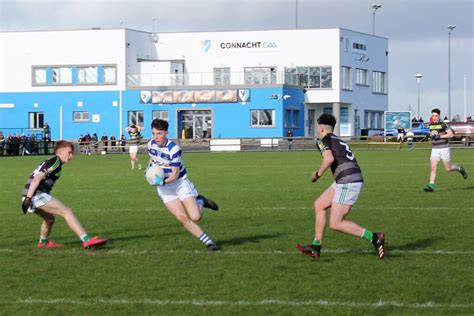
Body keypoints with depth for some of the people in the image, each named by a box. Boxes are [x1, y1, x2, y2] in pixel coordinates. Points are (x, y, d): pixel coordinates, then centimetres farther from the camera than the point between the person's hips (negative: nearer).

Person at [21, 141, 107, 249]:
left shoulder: (48, 162, 24)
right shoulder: (56, 162, -5)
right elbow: (37, 179, -16)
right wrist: (28, 198, -22)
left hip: (32, 196, 10)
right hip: (37, 195, -10)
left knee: (50, 218, 32)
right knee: (67, 212, -16)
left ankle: (43, 242, 55)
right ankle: (87, 240, -27)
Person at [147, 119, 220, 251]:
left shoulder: (174, 149, -22)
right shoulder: (151, 144, -3)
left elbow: (175, 174, -19)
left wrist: (163, 182, -35)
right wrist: (149, 169, 0)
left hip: (180, 183, -4)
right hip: (164, 188, 4)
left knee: (195, 217, -15)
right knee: (182, 218, -11)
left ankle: (200, 202, 21)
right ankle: (208, 241, 0)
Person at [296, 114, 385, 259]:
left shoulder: (325, 141, -4)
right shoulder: (338, 141, 22)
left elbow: (329, 158, -23)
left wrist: (318, 174, -8)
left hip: (348, 182, -9)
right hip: (344, 182, 9)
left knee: (336, 224, -7)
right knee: (319, 205, 17)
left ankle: (374, 237, -10)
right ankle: (316, 247, 21)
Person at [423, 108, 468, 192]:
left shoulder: (443, 124, -10)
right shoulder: (431, 125, 8)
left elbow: (451, 134, -15)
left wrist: (440, 136, -21)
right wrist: (430, 136, 3)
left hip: (444, 149, -5)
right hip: (434, 150, 5)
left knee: (448, 168, 3)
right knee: (433, 167, -9)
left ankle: (460, 169, 32)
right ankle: (431, 185, -13)